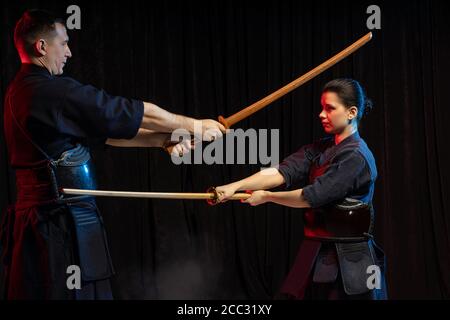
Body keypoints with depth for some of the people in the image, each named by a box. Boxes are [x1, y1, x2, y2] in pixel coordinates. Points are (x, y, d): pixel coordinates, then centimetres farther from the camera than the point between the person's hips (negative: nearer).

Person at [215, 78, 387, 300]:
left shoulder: (356, 156, -14)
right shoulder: (319, 149, 10)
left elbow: (312, 196, -17)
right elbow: (282, 171, -4)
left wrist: (266, 196, -5)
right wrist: (235, 186, -18)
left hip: (348, 261, -7)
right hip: (315, 255, 7)